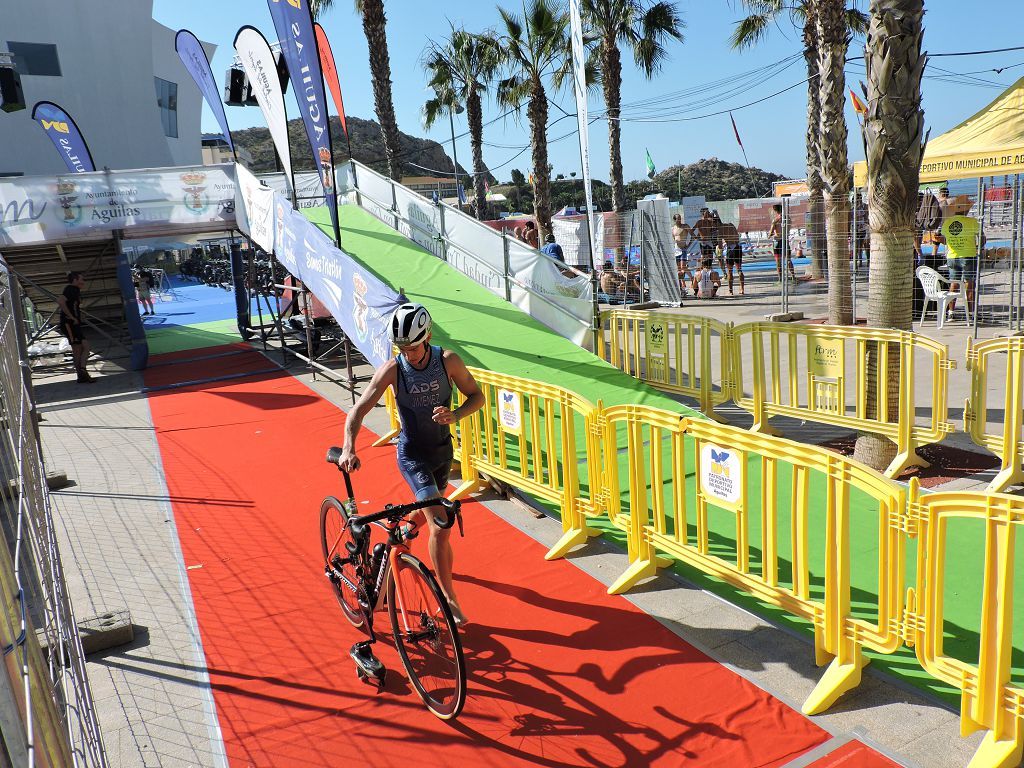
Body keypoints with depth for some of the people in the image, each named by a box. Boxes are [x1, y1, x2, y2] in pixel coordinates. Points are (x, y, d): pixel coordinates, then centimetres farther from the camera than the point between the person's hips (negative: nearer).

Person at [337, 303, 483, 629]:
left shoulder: (448, 360, -15)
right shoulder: (393, 369, -20)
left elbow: (477, 396, -5)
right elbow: (358, 410, -20)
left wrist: (454, 415, -26)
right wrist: (348, 448, -36)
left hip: (443, 448, 4)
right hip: (413, 454, -4)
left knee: (426, 511, 25)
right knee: (441, 525, -15)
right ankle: (449, 599, -2)